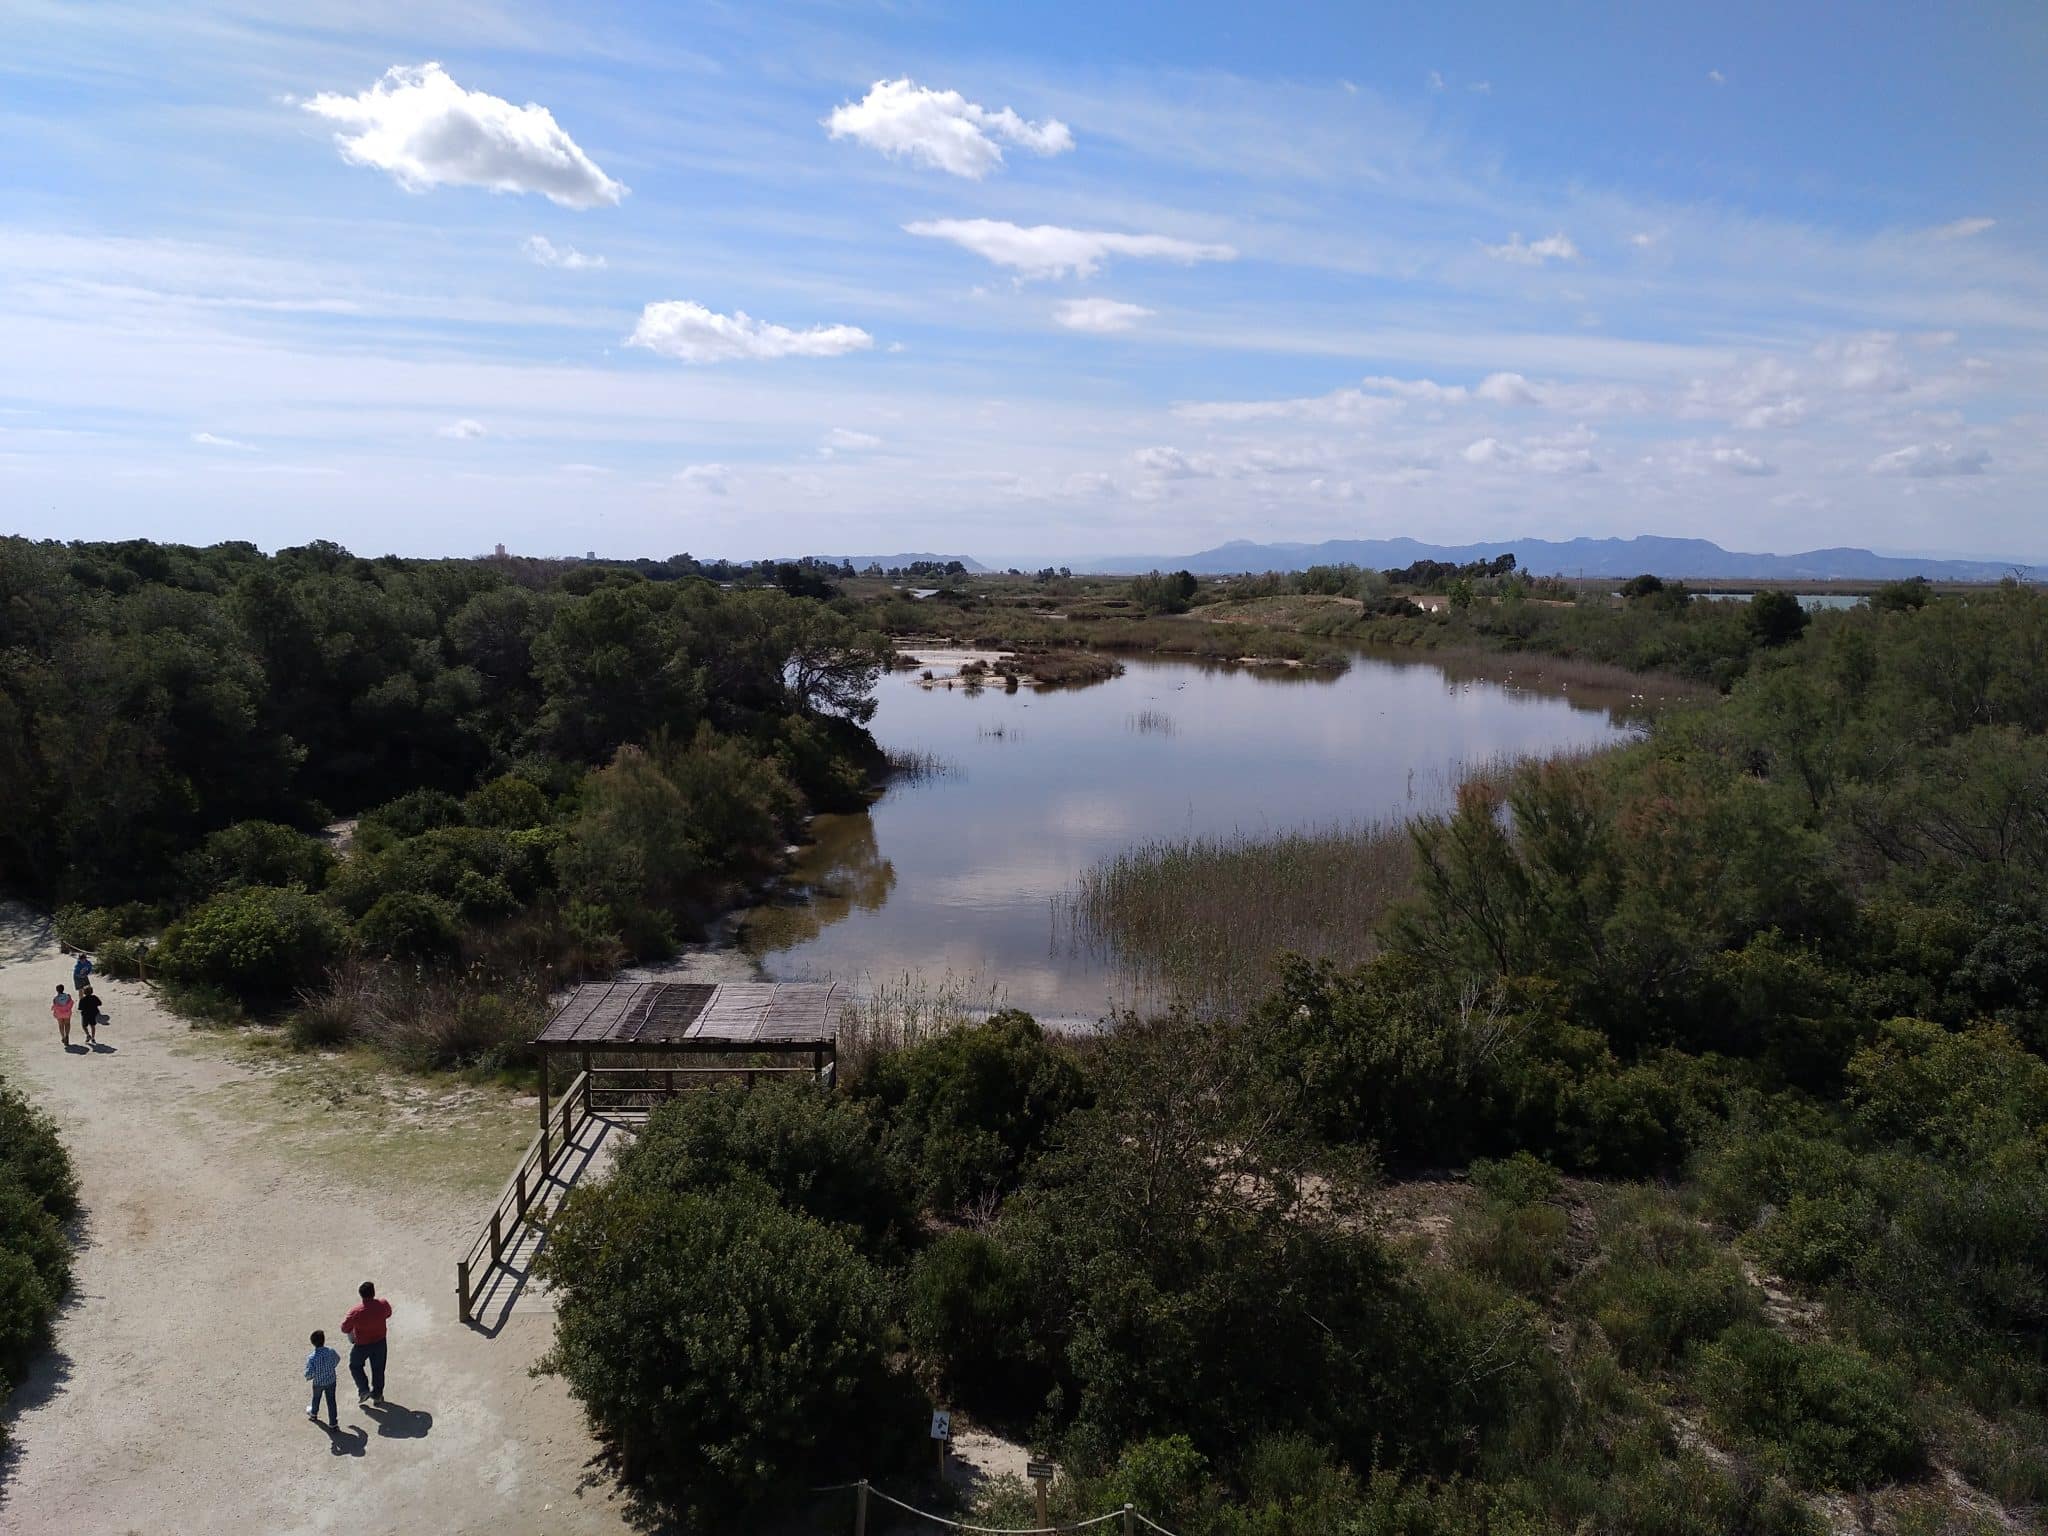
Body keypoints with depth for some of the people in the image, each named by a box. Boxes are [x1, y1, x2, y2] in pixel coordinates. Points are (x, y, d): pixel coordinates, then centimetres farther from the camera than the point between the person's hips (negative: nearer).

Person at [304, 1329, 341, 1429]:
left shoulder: (312, 1357, -28)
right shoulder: (331, 1352, -18)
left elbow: (309, 1373, -29)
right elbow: (337, 1360, 3)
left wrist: (309, 1377, -5)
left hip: (318, 1383, -1)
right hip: (331, 1381, 1)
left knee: (316, 1398, 28)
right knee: (331, 1401, 12)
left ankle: (314, 1414, 56)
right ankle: (333, 1423, 16)